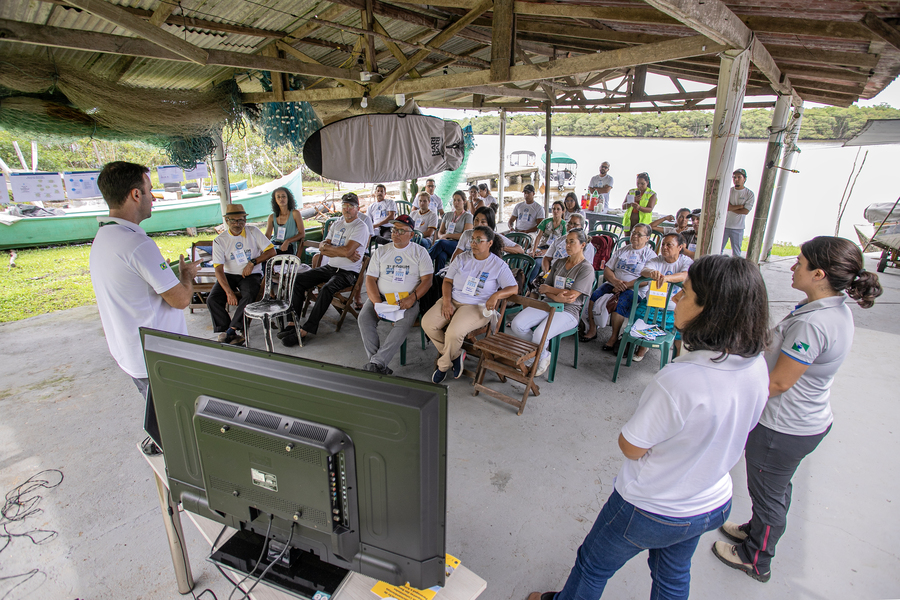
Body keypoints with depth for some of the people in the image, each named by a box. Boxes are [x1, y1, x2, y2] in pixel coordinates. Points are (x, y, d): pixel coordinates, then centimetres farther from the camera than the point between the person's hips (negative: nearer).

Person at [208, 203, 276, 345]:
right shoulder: (219, 241, -3)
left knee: (249, 297, -31)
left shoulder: (253, 232, -1)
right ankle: (233, 334, -17)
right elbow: (219, 270, -11)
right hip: (229, 275, 2)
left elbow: (271, 251, -1)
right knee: (212, 300, -21)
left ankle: (230, 330, -21)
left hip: (251, 275, -1)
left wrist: (252, 262, -13)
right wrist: (229, 292, -24)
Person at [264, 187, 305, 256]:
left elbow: (302, 234, 0)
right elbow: (267, 236, 4)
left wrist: (287, 241, -15)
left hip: (288, 248, -4)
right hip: (273, 246, 4)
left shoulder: (295, 213, 4)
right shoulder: (272, 217, 14)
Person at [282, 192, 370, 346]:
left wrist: (327, 247, -6)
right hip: (330, 267, 8)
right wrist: (343, 253, -11)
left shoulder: (361, 227, -9)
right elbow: (322, 248, 6)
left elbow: (347, 251, -23)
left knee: (326, 289, -33)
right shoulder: (337, 224, 15)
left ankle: (305, 330, -26)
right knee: (298, 279, -7)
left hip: (348, 272, -8)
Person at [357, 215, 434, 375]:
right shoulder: (381, 252, 13)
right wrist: (377, 302, -11)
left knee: (404, 322, -33)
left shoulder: (420, 252, 7)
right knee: (364, 318, -25)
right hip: (381, 296, 3)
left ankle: (376, 362, -35)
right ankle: (380, 366, -28)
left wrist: (412, 298, -18)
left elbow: (427, 280, -1)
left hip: (408, 299, -2)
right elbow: (370, 279, 6)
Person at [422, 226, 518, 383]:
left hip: (477, 307, -4)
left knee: (454, 332, -31)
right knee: (427, 323, -19)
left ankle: (443, 365, -1)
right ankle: (456, 355, -1)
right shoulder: (462, 259, 10)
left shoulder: (498, 265, 0)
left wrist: (496, 295, -23)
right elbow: (447, 281, 9)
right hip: (453, 301, 5)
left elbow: (514, 288, -4)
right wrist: (446, 301, -8)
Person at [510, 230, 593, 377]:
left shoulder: (586, 269, -4)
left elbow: (572, 296, -13)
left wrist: (549, 289, -3)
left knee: (539, 335, -32)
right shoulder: (558, 262, 15)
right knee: (516, 325, -18)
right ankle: (543, 351, 4)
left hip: (568, 311, -6)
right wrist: (556, 296, -11)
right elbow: (544, 289, 10)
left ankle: (543, 357, 4)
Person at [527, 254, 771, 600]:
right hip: (714, 505, 7)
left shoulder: (680, 379, -38)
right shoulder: (758, 366, -14)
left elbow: (631, 447, -24)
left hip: (650, 512, -7)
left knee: (593, 565, 21)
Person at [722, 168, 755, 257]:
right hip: (724, 225, 2)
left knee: (736, 253, 3)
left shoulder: (750, 194, 0)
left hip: (738, 228, -1)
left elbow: (746, 211, -10)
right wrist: (740, 206, -8)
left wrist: (731, 208, -7)